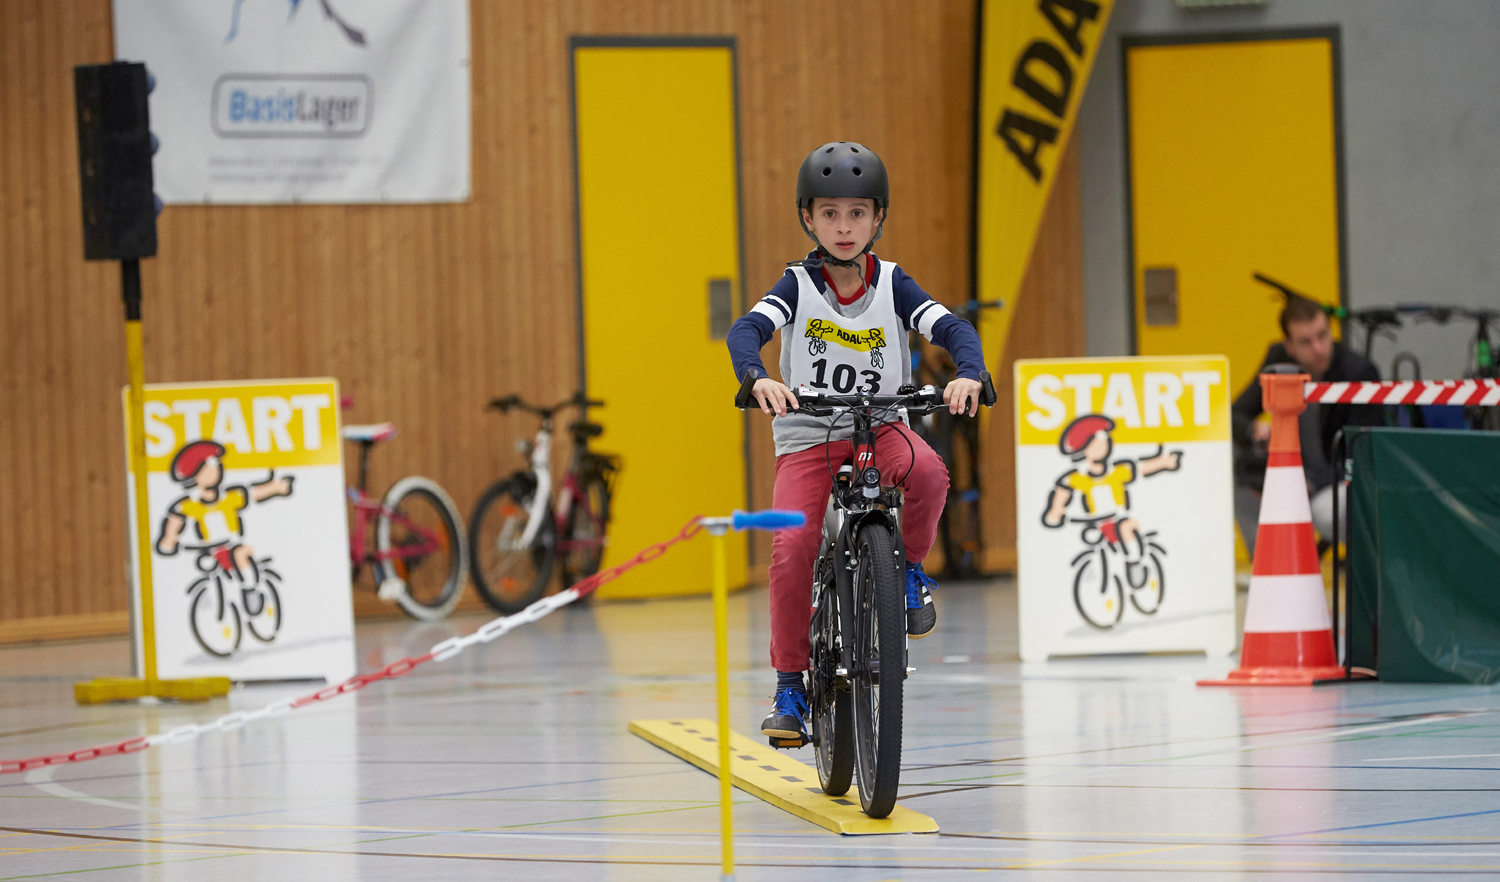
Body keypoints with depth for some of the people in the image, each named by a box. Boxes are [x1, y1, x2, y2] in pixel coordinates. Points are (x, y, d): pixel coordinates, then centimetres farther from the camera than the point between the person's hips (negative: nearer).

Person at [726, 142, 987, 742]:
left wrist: (969, 375, -35)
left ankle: (911, 566, -3)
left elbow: (953, 328, -13)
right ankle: (790, 685, -6)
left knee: (927, 472, -34)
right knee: (792, 547, -20)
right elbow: (747, 329, -21)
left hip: (881, 424, 1)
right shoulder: (798, 286, -5)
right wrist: (757, 377, -43)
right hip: (808, 437, -1)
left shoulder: (892, 286, -2)